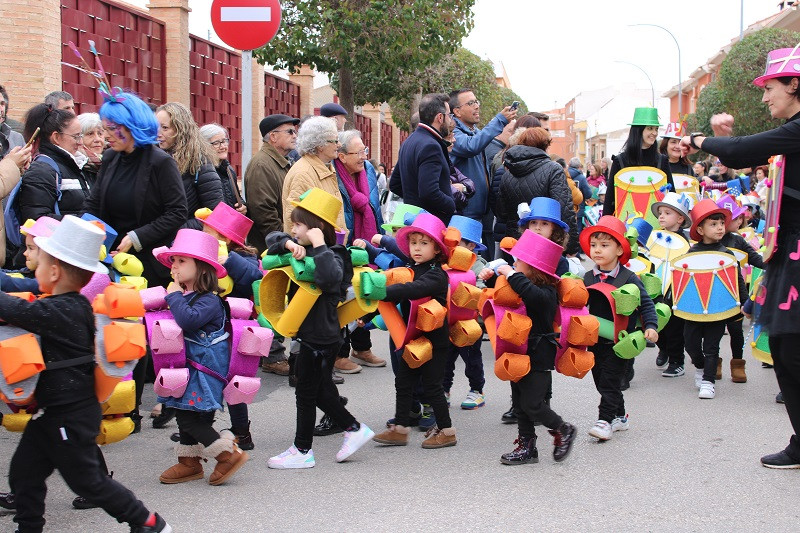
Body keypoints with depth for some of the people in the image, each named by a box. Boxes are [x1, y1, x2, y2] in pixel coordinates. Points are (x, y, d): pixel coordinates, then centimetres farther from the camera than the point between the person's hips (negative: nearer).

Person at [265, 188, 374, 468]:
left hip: (321, 338, -9)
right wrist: (289, 244, -10)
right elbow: (272, 239, 11)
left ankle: (302, 451, 15)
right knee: (320, 392, 19)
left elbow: (329, 278, -41)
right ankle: (354, 429, 29)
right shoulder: (305, 250, 7)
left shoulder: (332, 256, -19)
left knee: (306, 393, 3)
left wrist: (319, 246, -35)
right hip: (312, 335, 9)